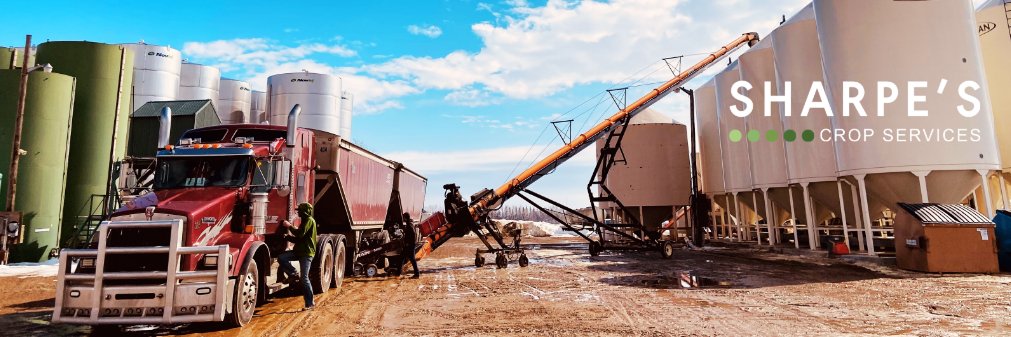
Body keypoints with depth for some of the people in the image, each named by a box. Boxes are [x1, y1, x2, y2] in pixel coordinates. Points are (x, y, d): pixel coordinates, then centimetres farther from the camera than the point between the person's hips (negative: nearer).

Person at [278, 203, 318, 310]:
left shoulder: (309, 220, -7)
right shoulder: (305, 221, 23)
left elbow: (300, 234, -21)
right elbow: (298, 239, 23)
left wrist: (289, 226, -10)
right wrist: (287, 237, 9)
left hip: (306, 253, -9)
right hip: (299, 251, 9)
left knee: (304, 278, -9)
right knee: (281, 257, -11)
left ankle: (310, 303, -2)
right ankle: (294, 274, -1)